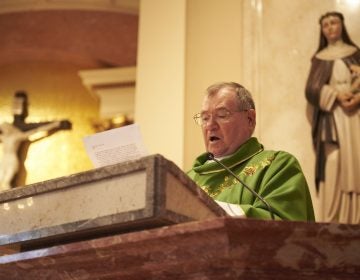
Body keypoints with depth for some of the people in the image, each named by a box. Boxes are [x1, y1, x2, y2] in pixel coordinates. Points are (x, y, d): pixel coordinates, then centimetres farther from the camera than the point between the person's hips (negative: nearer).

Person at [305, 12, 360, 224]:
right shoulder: (320, 58, 12)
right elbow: (311, 90, 1)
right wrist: (336, 96, -14)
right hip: (332, 116, -1)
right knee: (333, 166, -10)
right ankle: (331, 221, -11)